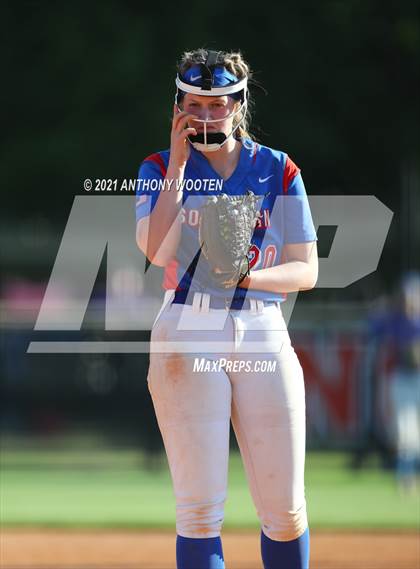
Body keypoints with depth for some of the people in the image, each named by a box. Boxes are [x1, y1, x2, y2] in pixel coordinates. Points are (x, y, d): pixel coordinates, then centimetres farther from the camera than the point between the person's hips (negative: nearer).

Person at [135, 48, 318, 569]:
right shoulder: (160, 169, 7)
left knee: (284, 508, -1)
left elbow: (306, 271, 4)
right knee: (199, 507, -5)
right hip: (187, 335, -1)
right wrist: (178, 164, -7)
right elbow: (158, 251, -10)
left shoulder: (278, 171, 8)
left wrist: (252, 275, -15)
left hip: (263, 335, 1)